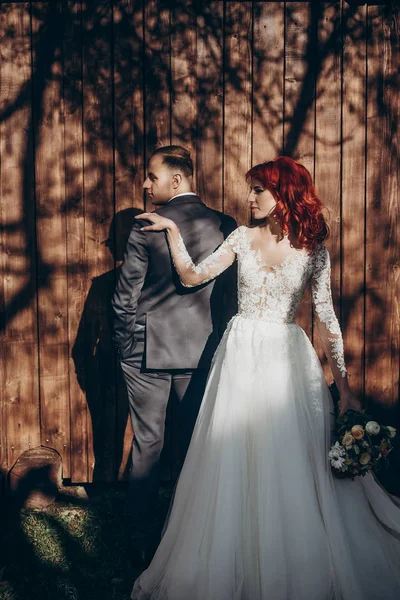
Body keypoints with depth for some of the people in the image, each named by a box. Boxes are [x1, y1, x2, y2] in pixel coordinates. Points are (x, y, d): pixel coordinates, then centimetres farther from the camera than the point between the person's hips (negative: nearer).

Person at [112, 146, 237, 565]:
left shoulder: (146, 226, -11)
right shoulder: (225, 226, -3)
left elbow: (125, 297, -10)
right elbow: (233, 293, 1)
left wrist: (126, 344, 5)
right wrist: (218, 340, 12)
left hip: (147, 352, -2)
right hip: (203, 353, 3)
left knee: (147, 446, 9)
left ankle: (144, 543, 18)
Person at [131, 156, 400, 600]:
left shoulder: (313, 248, -1)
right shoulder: (243, 238, 4)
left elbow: (326, 318, -2)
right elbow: (192, 276, 4)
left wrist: (343, 386, -4)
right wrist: (172, 230, -1)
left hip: (288, 361, -1)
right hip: (242, 358, 2)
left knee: (293, 468, 2)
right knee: (234, 466, 6)